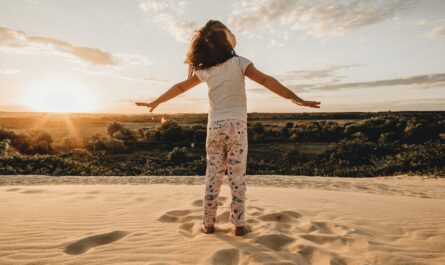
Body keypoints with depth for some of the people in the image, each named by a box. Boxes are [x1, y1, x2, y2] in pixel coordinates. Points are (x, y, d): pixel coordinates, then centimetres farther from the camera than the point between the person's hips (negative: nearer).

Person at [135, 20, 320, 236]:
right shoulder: (238, 62, -6)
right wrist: (296, 98, -20)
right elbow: (266, 80, -16)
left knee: (212, 176, 10)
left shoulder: (204, 70, 4)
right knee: (237, 177, 3)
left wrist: (155, 102, 26)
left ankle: (208, 223, 16)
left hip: (214, 127, 2)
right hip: (236, 126, -2)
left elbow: (179, 87, 13)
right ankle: (239, 224, 9)